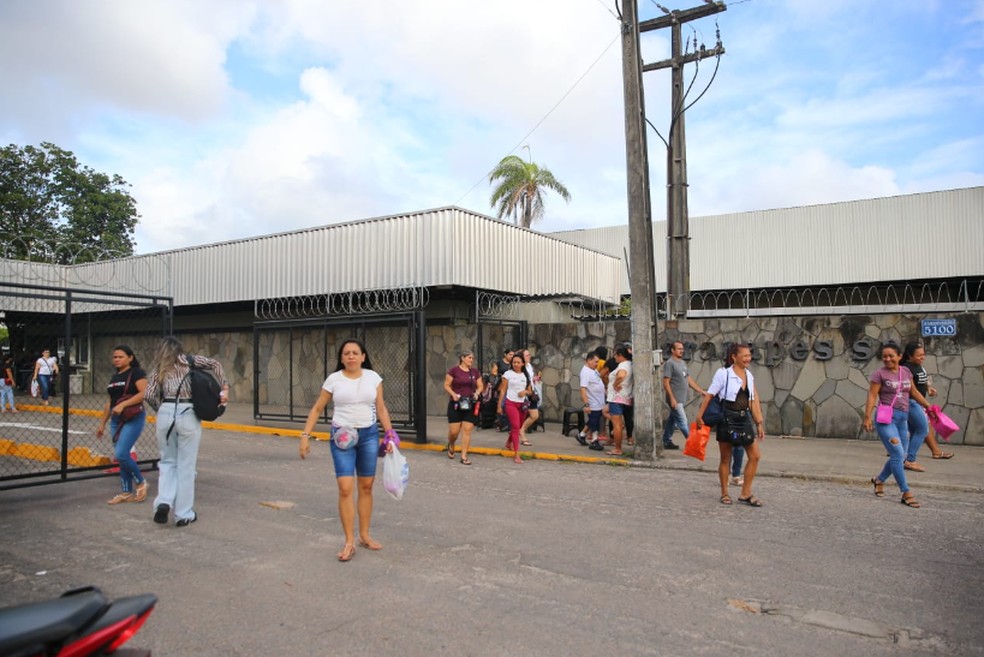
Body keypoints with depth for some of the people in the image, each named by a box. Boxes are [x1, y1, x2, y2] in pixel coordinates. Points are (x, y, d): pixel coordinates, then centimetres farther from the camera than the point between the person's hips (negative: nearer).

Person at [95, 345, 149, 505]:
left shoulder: (136, 373, -6)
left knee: (121, 454, -15)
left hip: (133, 418, -8)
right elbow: (110, 402, 22)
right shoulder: (114, 377, 17)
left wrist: (123, 404, -24)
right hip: (116, 420, 8)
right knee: (121, 456, 8)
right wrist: (102, 423, 20)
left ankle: (141, 482, 5)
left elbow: (144, 393, -19)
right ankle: (126, 492, 16)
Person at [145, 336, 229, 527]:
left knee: (168, 462, 19)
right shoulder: (188, 360, 12)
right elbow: (214, 364, 0)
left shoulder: (158, 369, 14)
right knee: (186, 466, 5)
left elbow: (148, 395, 3)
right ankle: (184, 515, 10)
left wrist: (161, 409, 17)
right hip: (188, 414, -2)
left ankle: (164, 502, 0)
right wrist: (225, 388, -2)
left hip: (166, 413, 2)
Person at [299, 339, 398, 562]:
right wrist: (305, 435, -3)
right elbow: (317, 409, 3)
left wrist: (390, 434, -1)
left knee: (366, 486, 9)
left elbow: (381, 408, 6)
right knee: (346, 488, -8)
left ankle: (364, 535, 24)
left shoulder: (373, 377, 1)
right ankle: (349, 542, 2)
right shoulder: (333, 379, -3)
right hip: (342, 436, -2)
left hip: (369, 434, 2)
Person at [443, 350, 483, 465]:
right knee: (454, 431, -2)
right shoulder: (454, 370, -4)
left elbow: (480, 386, 15)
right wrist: (453, 394, -16)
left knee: (467, 430, -2)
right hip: (456, 404, -3)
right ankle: (450, 446, 32)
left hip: (470, 405, 3)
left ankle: (464, 457, 5)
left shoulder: (475, 371, 9)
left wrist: (477, 392, -5)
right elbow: (446, 385, -1)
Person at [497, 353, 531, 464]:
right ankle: (516, 455, -13)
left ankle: (509, 443, 44)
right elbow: (502, 390, 0)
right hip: (511, 403, -4)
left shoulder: (526, 376, 10)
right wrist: (499, 405, -4)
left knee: (518, 427, 15)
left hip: (522, 404, 4)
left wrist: (525, 391, -10)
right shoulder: (508, 374, -1)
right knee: (515, 426, -13)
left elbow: (530, 391, 14)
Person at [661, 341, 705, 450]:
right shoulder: (669, 363, -12)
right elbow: (666, 383, -16)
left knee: (672, 420, 15)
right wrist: (672, 399, -20)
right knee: (683, 422, -5)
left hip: (681, 400, 9)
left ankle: (666, 442, 22)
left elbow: (689, 379, 18)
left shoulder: (683, 363, 14)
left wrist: (700, 390, 12)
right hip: (675, 400, -9)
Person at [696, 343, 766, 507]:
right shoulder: (723, 374, -10)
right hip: (727, 419, -6)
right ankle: (724, 494, 21)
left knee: (755, 456, 2)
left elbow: (753, 401, 13)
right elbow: (709, 395, -10)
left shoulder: (749, 375, 8)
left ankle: (745, 494, 12)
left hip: (744, 419, 6)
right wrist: (700, 416, -12)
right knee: (725, 458, 6)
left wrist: (759, 424, 12)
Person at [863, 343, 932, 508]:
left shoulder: (906, 372, 11)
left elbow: (914, 392, 22)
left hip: (903, 418, 6)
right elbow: (872, 395, -10)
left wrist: (928, 406, 24)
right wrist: (867, 417, -16)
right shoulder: (880, 373, -6)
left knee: (900, 457, 12)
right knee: (898, 455, -10)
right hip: (886, 418, -6)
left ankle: (879, 480, 33)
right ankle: (906, 493, -4)